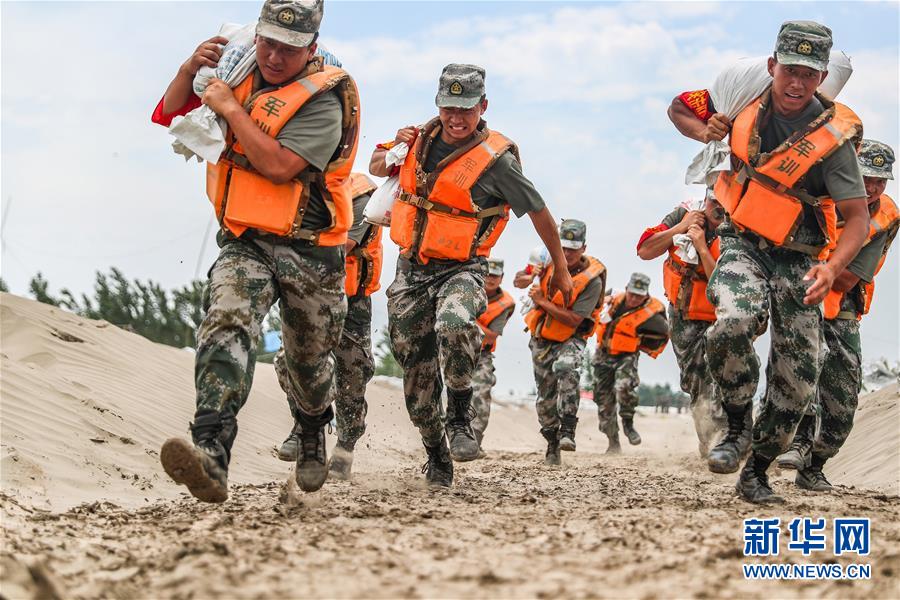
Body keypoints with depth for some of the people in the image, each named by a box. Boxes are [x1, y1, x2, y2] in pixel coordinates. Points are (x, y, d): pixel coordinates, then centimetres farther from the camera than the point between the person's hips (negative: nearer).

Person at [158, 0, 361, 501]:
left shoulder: (324, 98, -13)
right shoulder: (241, 74, 6)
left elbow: (278, 165, -25)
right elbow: (172, 113, 15)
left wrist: (230, 108, -20)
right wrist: (191, 70, -4)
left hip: (309, 251, -3)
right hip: (246, 243, 3)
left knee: (310, 361, 15)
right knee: (226, 328, -26)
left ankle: (313, 435, 48)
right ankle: (211, 453, -43)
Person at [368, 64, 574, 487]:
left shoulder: (496, 159, -12)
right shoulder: (424, 138, 5)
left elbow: (539, 212, -3)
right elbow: (376, 168, 20)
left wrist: (561, 271, 3)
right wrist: (395, 150, -4)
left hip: (461, 270, -6)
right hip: (410, 269, 6)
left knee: (455, 325, -38)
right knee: (416, 368, 9)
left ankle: (460, 418, -17)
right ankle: (436, 454, 26)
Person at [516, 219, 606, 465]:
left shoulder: (592, 280, -19)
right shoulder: (552, 260, -4)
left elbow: (574, 320, -24)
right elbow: (517, 282, 4)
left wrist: (542, 301, -24)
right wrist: (529, 277, -20)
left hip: (570, 339, -5)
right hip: (541, 339, 5)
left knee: (566, 369, -37)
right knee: (546, 395, 10)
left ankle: (567, 431, -37)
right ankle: (552, 445, 28)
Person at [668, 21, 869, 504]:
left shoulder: (833, 136, -15)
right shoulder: (748, 101, -4)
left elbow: (857, 216, -14)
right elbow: (680, 110, 15)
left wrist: (832, 268, -32)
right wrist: (703, 130, -8)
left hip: (797, 261, -1)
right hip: (742, 247, 1)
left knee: (798, 381, -2)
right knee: (732, 325, -31)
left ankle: (756, 473, 19)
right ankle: (735, 427, -8)